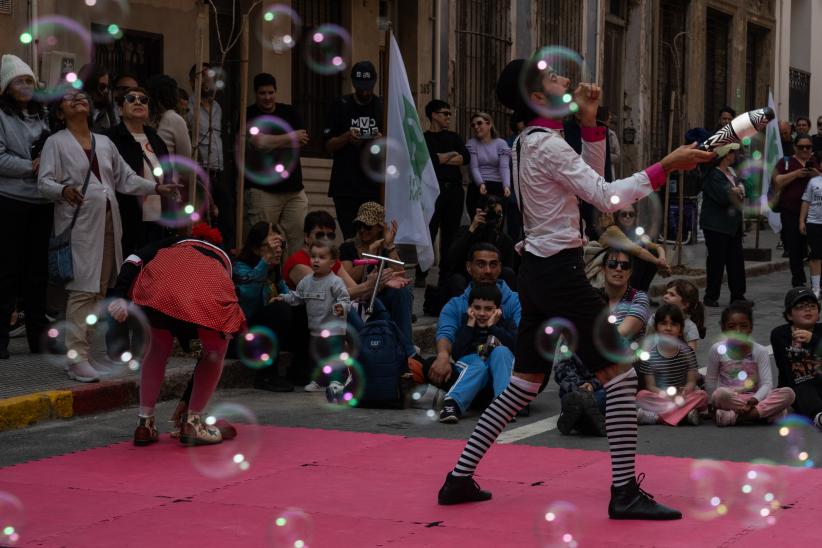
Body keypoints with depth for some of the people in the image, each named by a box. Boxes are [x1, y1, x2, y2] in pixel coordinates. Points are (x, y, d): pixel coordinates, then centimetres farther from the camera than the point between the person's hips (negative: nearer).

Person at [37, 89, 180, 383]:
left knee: (100, 289, 4)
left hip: (107, 222, 6)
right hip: (78, 223, -6)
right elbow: (44, 181, -6)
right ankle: (77, 358, -12)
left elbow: (125, 178, 21)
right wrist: (64, 190, -27)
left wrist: (157, 187, 9)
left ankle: (90, 351, 9)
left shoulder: (104, 143, 20)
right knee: (82, 290, -12)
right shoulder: (56, 142, 3)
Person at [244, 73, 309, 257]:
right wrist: (290, 137, -3)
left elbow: (302, 140, 1)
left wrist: (272, 142, -10)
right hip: (262, 188, -4)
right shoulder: (248, 115, 1)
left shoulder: (289, 112, 14)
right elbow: (258, 142, -15)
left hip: (293, 187, 4)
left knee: (299, 240, -2)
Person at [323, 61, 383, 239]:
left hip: (374, 187, 0)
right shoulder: (341, 106, 7)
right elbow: (329, 146, 6)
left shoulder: (383, 107, 10)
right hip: (345, 187, 0)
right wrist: (347, 137, -13)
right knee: (350, 238, -4)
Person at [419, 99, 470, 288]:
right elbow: (427, 159, -14)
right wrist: (451, 155, -1)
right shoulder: (424, 138, 5)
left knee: (450, 233, 5)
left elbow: (466, 158, 2)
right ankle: (421, 276, -4)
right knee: (428, 232, -7)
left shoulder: (454, 137, 18)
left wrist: (441, 158, -6)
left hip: (454, 190, 4)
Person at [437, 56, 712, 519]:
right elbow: (607, 197, -20)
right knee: (621, 373, -6)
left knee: (526, 383, 14)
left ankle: (460, 478, 16)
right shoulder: (548, 145, -15)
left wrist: (590, 122, 9)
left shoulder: (532, 142, 14)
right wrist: (666, 167, -22)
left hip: (539, 270, 10)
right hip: (559, 271, -10)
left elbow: (591, 179, 19)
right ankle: (625, 491, -4)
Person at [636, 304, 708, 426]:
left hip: (682, 397, 1)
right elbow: (650, 386, -5)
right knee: (642, 396, -31)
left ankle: (658, 417, -32)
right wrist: (666, 394, -25)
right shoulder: (649, 354, -3)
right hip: (659, 396, -1)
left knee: (702, 396, -27)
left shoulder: (687, 352, 3)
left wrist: (684, 392, -25)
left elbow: (691, 381, -1)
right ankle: (685, 414, -35)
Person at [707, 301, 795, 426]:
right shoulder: (717, 349, -2)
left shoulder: (760, 351, -1)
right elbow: (710, 382, 4)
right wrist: (716, 402, -12)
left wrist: (755, 400, -26)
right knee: (720, 394, -38)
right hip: (729, 398, -3)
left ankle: (733, 416, -31)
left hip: (753, 398, 3)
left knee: (788, 393, -25)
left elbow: (767, 384, -7)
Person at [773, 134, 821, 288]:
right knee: (795, 248, 0)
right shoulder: (786, 162, 7)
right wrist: (795, 174, -16)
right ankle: (798, 281, 8)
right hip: (791, 212, -1)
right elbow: (777, 182, -5)